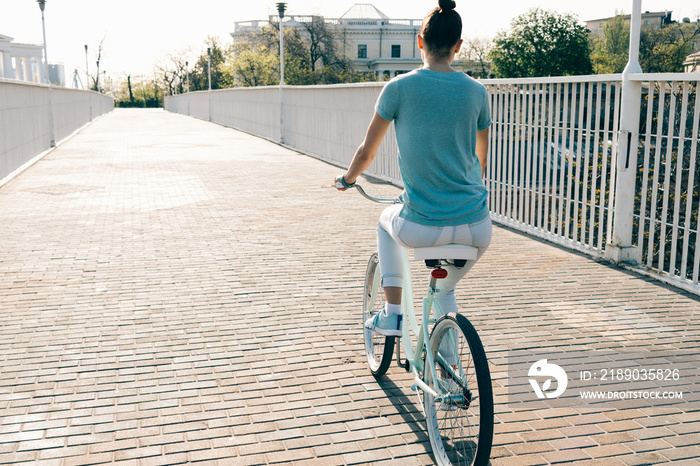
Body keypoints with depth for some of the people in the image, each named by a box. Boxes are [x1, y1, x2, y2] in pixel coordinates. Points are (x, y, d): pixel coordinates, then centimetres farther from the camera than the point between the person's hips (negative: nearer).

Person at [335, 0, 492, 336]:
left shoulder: (399, 88, -4)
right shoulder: (476, 91, 4)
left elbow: (367, 152, 5)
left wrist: (346, 179, 27)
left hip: (420, 229, -2)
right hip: (474, 229, 3)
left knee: (387, 220, 33)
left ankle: (391, 314, 26)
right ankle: (447, 289, 33)